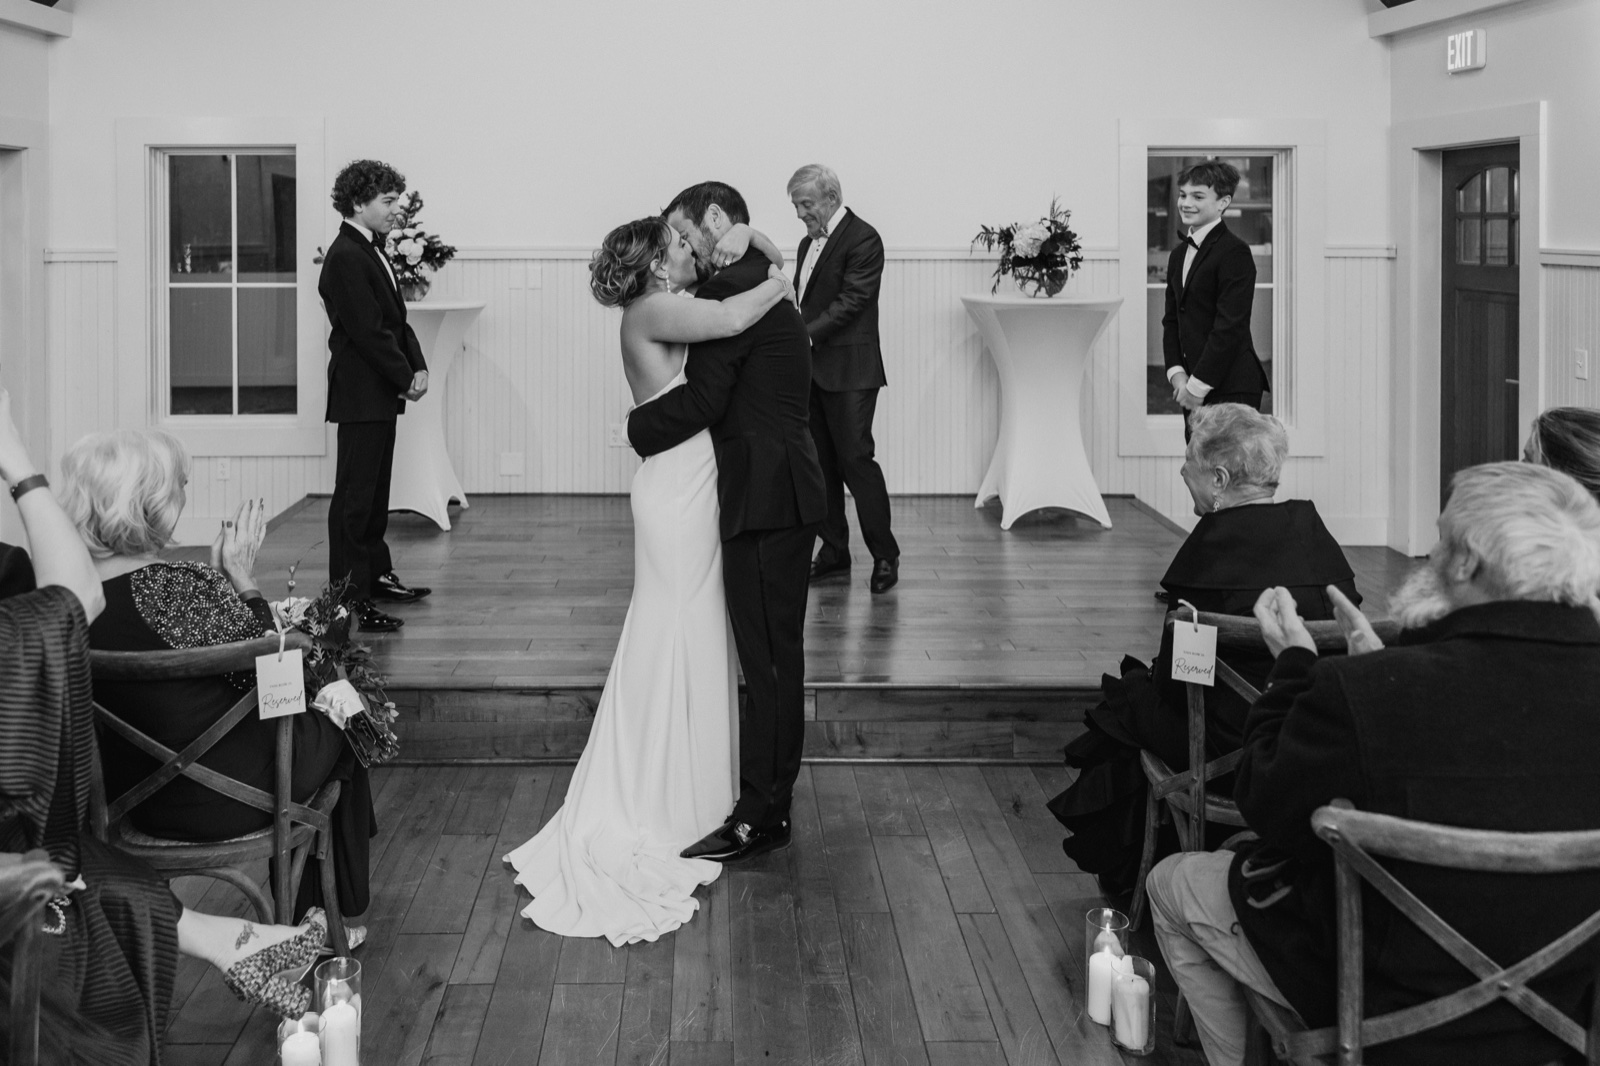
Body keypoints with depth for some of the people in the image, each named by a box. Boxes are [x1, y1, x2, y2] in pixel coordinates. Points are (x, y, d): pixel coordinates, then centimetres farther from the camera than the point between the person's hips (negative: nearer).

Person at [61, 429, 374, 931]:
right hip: (224, 800, -7)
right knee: (340, 724, 22)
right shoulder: (184, 586, -29)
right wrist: (243, 579, -9)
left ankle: (305, 913, 40)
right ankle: (332, 915, 36)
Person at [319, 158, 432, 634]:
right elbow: (368, 330, -20)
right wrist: (405, 378, -14)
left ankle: (377, 576, 29)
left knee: (375, 492, 18)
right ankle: (349, 597, -4)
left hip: (381, 396, 10)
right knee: (354, 496, -6)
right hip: (361, 394, -10)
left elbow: (396, 318, 16)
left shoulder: (372, 252, 15)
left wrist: (418, 366, 2)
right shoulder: (346, 257, -17)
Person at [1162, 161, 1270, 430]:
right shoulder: (1179, 254, 16)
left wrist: (1198, 385, -15)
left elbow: (1230, 327, -16)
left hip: (1232, 390, -8)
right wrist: (1177, 374, 2)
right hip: (1195, 388, 8)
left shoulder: (1235, 253, -11)